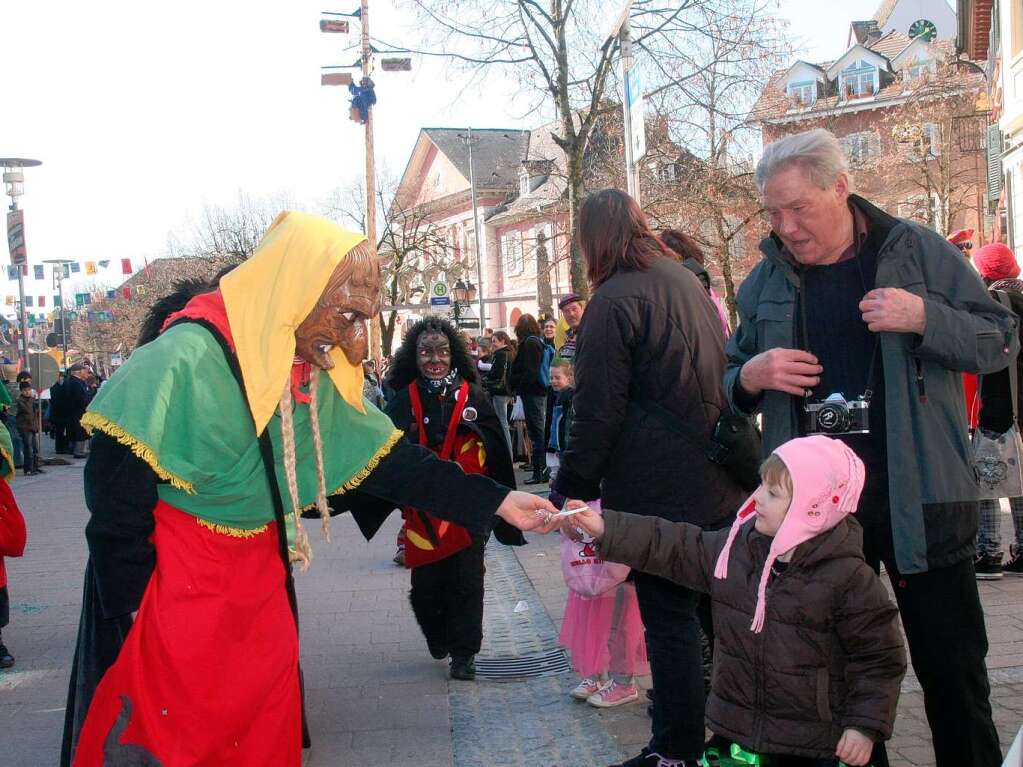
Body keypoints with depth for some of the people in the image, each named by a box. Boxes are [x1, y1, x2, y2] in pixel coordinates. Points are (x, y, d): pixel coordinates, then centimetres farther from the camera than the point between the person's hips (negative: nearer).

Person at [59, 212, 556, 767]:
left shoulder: (317, 380, 1)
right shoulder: (189, 356, -23)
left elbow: (387, 459, 5)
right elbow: (116, 483, -20)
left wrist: (494, 501, -1)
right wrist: (133, 605, -17)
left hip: (258, 581, 7)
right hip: (174, 586, -7)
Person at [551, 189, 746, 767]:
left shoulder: (615, 300, -14)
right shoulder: (685, 280, 12)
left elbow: (598, 411, -16)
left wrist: (573, 488, -7)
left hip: (660, 490, -8)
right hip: (718, 480, 8)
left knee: (669, 616, -1)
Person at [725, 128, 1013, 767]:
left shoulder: (920, 252, -2)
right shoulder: (767, 281, 6)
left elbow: (1001, 342, -1)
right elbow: (729, 381, 16)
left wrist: (925, 319, -19)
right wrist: (751, 375, -8)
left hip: (919, 502, -3)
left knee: (951, 667, 6)